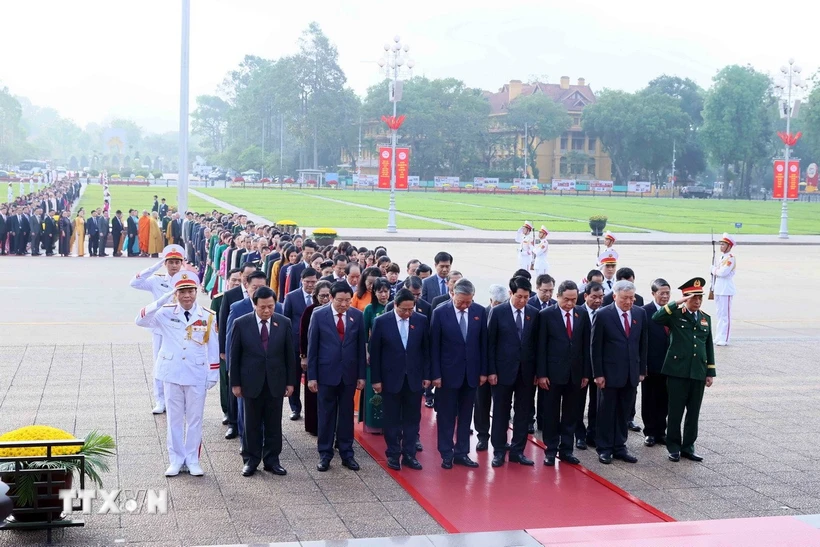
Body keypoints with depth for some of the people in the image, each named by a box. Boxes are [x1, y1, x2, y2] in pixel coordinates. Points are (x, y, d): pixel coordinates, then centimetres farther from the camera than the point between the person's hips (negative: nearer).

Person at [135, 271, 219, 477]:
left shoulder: (209, 317, -3)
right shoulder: (166, 313, -3)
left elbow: (213, 348, 1)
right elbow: (141, 320, -16)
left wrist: (213, 376, 0)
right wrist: (162, 300, -23)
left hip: (197, 376, 0)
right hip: (172, 374, 1)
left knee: (195, 419, 8)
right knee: (174, 419, 9)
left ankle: (192, 460, 19)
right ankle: (176, 460, 19)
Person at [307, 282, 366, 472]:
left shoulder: (357, 316, -1)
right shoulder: (319, 315, -6)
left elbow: (361, 347, 4)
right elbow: (312, 347, -3)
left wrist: (362, 375, 2)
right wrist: (311, 376, -5)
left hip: (349, 373, 2)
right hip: (326, 373, -2)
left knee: (346, 414, 9)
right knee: (326, 415, 6)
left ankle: (347, 453, 18)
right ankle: (325, 454, 15)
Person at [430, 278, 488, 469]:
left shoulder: (480, 311, -2)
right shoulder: (440, 312, -10)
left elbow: (483, 342, 4)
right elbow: (434, 346, -7)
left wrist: (483, 371, 2)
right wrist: (435, 374, -9)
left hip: (471, 372, 3)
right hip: (448, 372, -3)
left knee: (466, 415, 10)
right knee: (446, 416, 6)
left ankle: (461, 452, 18)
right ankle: (446, 454, 15)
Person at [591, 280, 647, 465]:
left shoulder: (640, 314, 4)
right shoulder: (603, 315, -9)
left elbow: (643, 343, 10)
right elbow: (596, 347, -7)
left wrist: (642, 370, 7)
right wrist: (598, 374, -10)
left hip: (631, 373, 4)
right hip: (609, 372, -4)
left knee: (624, 413, 11)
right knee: (606, 412, 5)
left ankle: (619, 447, 21)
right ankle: (604, 449, 15)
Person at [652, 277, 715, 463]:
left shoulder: (706, 319, 13)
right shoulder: (675, 315, -3)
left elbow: (709, 347, 15)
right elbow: (656, 318, -23)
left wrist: (711, 372, 11)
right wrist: (676, 303, -25)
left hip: (698, 372, 4)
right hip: (678, 371, -4)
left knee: (694, 412, 9)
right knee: (676, 411, 2)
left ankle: (688, 446, 19)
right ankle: (674, 447, 13)